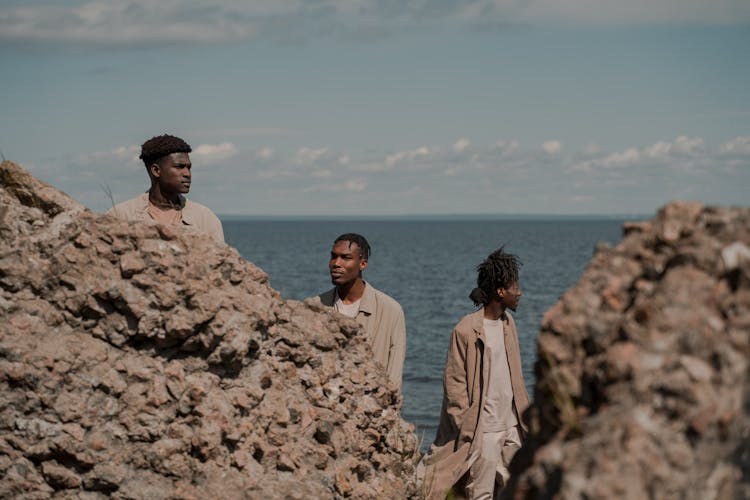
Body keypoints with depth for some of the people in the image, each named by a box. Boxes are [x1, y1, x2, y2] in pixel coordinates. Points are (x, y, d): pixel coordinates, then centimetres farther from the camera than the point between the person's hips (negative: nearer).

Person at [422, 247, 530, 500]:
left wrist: (524, 412, 15)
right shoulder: (466, 330, -15)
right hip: (484, 429, -8)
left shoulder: (507, 322, 9)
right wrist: (466, 427, -13)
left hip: (511, 424, 8)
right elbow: (454, 382, -11)